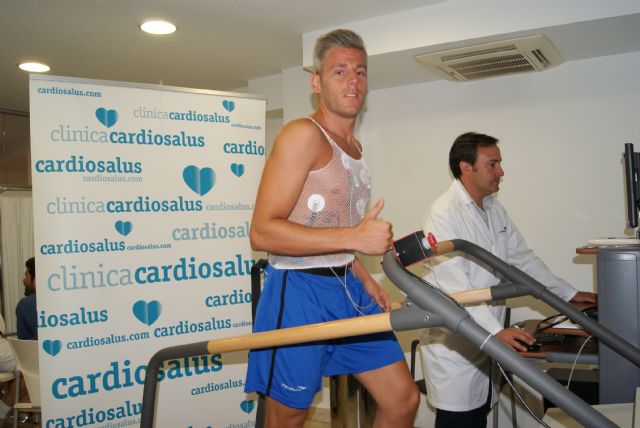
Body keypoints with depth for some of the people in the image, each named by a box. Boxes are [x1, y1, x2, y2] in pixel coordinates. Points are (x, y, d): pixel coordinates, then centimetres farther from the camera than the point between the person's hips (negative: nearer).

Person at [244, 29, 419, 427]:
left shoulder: (354, 147, 16)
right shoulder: (303, 134, -12)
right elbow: (262, 232, -21)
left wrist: (367, 281, 15)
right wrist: (355, 237, -24)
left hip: (349, 289, 8)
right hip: (299, 291, -8)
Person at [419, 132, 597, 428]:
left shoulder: (495, 210, 12)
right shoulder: (444, 213, -15)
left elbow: (523, 259, 18)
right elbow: (454, 284, -23)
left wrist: (569, 295, 14)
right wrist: (495, 330, -29)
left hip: (487, 336, 7)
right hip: (453, 339, -7)